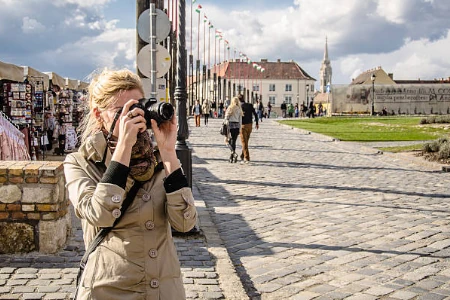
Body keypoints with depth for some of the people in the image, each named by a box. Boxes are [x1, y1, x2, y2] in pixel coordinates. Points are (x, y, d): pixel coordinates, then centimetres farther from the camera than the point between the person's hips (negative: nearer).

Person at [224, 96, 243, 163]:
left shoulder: (230, 108, -2)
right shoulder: (239, 109, 5)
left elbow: (226, 118, -6)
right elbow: (240, 120, 6)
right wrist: (239, 129, 12)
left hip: (230, 125, -3)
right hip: (237, 126, 3)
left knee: (229, 141, 3)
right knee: (233, 141, 11)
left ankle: (234, 153, -21)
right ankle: (232, 157, 13)